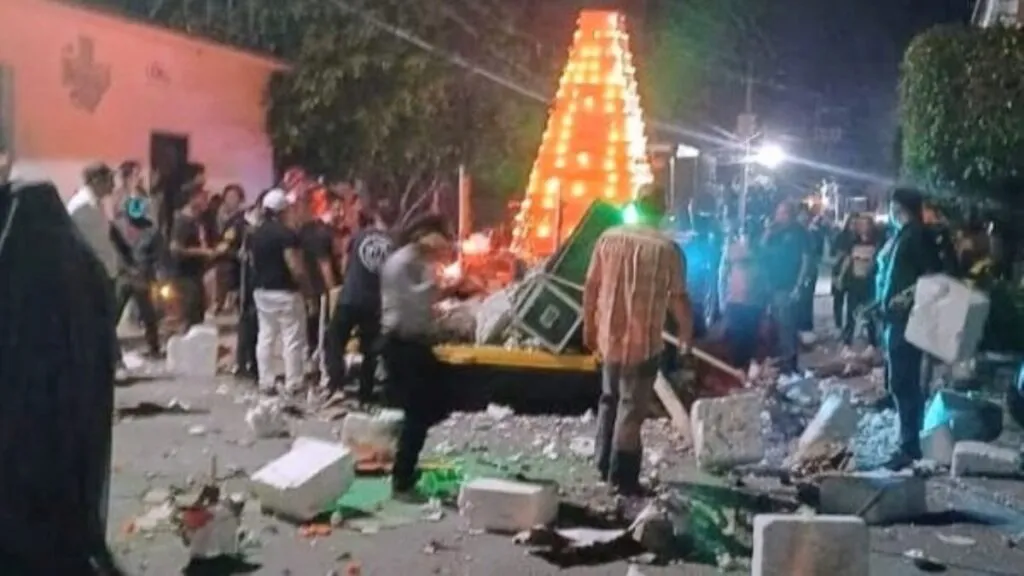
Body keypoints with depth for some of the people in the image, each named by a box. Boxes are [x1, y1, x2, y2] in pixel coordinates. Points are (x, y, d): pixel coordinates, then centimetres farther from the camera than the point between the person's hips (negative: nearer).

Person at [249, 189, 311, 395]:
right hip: (285, 291, -7)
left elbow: (253, 262, 14)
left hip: (261, 290, 7)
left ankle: (265, 383, 12)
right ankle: (293, 384, 2)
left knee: (265, 337, 10)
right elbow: (295, 268, -21)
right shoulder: (287, 234, -16)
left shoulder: (256, 234, 7)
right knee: (292, 339, 0)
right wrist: (306, 287, -9)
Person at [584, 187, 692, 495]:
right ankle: (621, 477, 8)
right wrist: (686, 333, 8)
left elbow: (591, 287, 3)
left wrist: (589, 326, 14)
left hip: (608, 336, 4)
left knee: (610, 400, 21)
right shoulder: (667, 248, -11)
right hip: (644, 340, -4)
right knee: (632, 408, 4)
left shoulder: (609, 238, -1)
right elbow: (678, 299, -9)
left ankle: (605, 464, 28)